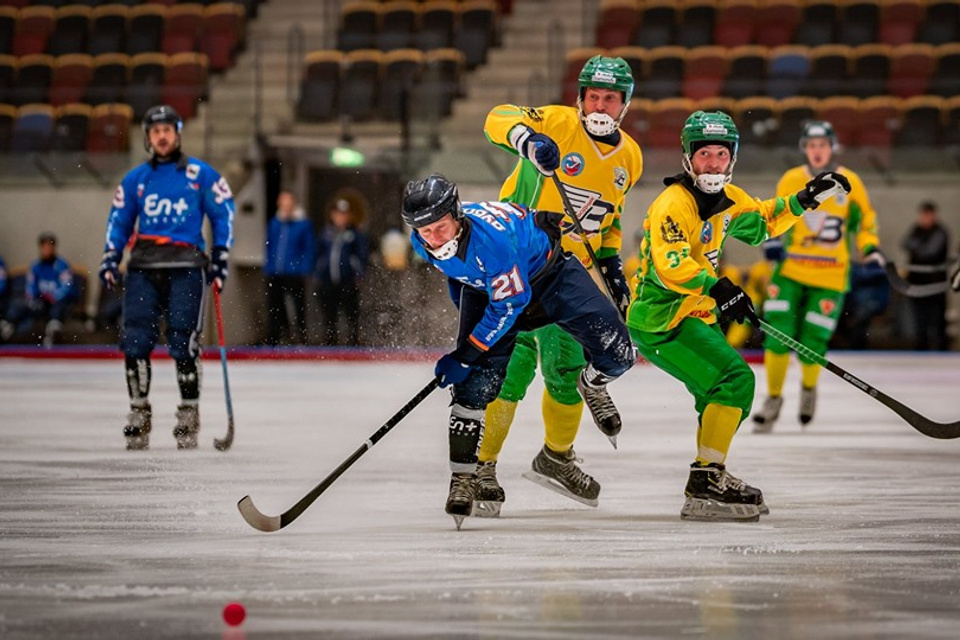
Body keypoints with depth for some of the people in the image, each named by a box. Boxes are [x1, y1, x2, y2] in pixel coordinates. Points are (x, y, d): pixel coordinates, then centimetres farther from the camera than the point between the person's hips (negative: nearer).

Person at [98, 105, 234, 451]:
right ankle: (139, 410, 5)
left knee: (183, 342, -9)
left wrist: (220, 256, 3)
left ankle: (189, 413, 0)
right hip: (143, 267, 3)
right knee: (135, 340, -5)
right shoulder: (135, 179, 15)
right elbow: (119, 221, 19)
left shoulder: (200, 174, 6)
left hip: (185, 268, -3)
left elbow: (223, 213, 9)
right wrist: (110, 257, 6)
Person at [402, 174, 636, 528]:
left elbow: (509, 305, -30)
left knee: (616, 354, -13)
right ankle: (462, 478, -2)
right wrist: (467, 319, 16)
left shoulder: (491, 237, -41)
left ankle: (593, 386, 23)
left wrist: (465, 356, -25)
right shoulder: (424, 243, -20)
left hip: (549, 273, -4)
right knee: (474, 385, -12)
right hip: (484, 288, 4)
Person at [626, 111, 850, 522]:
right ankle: (706, 480, -23)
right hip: (661, 321, -10)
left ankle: (708, 481, 38)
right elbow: (670, 264, -34)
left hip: (696, 315, 10)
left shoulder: (727, 199, 8)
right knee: (736, 379, -22)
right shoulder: (674, 204, -20)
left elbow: (761, 222, 28)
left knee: (725, 394, 23)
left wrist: (804, 200, 16)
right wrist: (716, 287, -46)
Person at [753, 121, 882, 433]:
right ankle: (773, 398, 8)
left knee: (812, 342, -4)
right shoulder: (790, 180, 1)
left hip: (830, 276, -1)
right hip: (790, 270, 1)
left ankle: (808, 388, 28)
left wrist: (872, 252, -1)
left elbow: (865, 220, 10)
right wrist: (773, 241, -4)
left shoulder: (850, 182, 0)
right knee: (778, 334, -10)